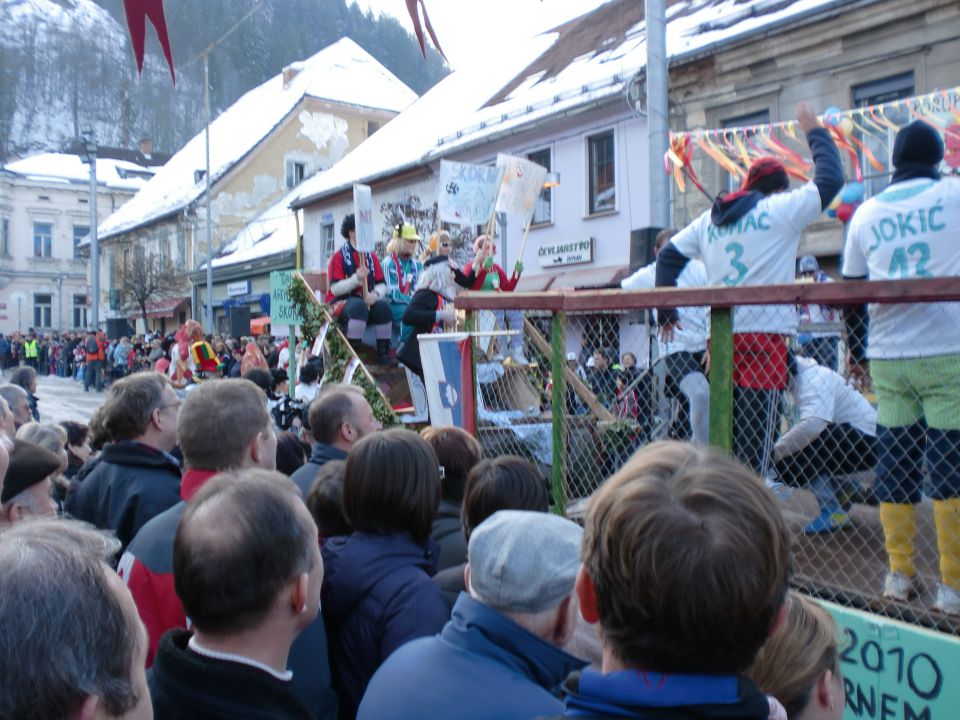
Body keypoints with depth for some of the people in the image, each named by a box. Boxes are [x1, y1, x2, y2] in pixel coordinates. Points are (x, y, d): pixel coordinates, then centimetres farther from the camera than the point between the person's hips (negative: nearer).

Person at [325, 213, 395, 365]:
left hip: (367, 301, 4)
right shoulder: (338, 257, -3)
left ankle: (384, 354, -20)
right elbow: (335, 288, -14)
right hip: (341, 303, -4)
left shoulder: (371, 257, 11)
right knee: (359, 306, -36)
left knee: (383, 307, -25)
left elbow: (382, 284, 4)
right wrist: (357, 278, -26)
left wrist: (375, 295, -19)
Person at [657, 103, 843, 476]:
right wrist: (816, 133, 18)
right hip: (763, 336, -6)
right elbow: (830, 179, 4)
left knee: (724, 430, 13)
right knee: (757, 433, -2)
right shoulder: (781, 209, -1)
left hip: (720, 338, 6)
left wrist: (666, 311, 18)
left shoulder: (709, 219, 14)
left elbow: (667, 256, 14)